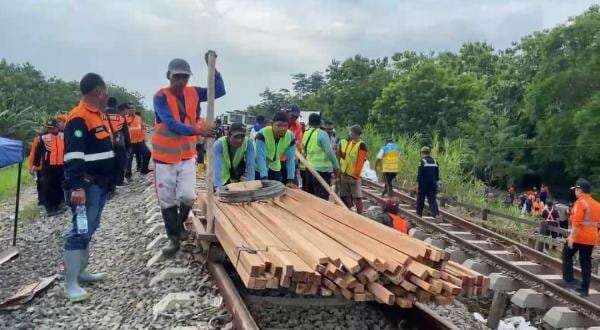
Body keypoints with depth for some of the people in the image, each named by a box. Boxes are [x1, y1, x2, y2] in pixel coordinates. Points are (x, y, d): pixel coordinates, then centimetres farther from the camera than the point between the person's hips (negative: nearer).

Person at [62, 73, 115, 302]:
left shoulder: (96, 115, 15)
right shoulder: (79, 118, -17)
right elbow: (73, 156, -25)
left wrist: (106, 181, 28)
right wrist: (77, 187, -33)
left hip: (99, 184, 10)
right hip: (86, 186, -10)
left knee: (89, 229, 16)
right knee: (81, 231, -8)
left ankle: (80, 272, 28)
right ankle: (70, 283, -3)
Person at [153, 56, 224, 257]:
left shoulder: (193, 93, 0)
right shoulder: (161, 97, -15)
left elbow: (220, 91, -3)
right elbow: (171, 124, -26)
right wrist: (197, 131, -36)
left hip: (187, 156, 3)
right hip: (165, 157, -3)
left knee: (188, 196, -4)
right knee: (167, 200, 4)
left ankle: (180, 224, 26)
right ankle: (174, 237, 20)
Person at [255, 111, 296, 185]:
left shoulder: (290, 137, -18)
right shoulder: (262, 134, -31)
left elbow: (290, 159, -18)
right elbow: (261, 157, -36)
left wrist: (290, 180, -26)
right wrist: (264, 179, -46)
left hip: (275, 168, 4)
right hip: (259, 169, -4)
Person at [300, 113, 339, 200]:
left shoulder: (305, 134, 7)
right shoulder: (322, 134, -12)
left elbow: (304, 151, 12)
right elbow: (330, 152, -15)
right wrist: (336, 166, -6)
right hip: (322, 169, -7)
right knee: (322, 198, -5)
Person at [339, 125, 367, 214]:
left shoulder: (361, 145, -13)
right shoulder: (348, 143, 12)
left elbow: (361, 161, -18)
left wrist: (356, 174, -21)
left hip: (353, 175, -8)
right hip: (344, 174, 8)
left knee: (357, 197, -4)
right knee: (345, 196, 14)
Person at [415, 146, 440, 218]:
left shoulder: (422, 162, -10)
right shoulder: (434, 161, 8)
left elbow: (419, 174, -12)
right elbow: (437, 174, 14)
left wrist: (418, 182, -7)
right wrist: (436, 181, 20)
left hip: (424, 183, -4)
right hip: (433, 184, 5)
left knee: (420, 199, 10)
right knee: (432, 199, 5)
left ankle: (419, 213, 20)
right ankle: (436, 213, -12)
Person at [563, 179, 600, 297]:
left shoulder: (580, 202, -13)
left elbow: (576, 222, -22)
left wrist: (572, 236, -21)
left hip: (579, 236, -7)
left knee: (567, 255, 14)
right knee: (586, 263, 10)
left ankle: (569, 279, 10)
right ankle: (584, 289, 12)